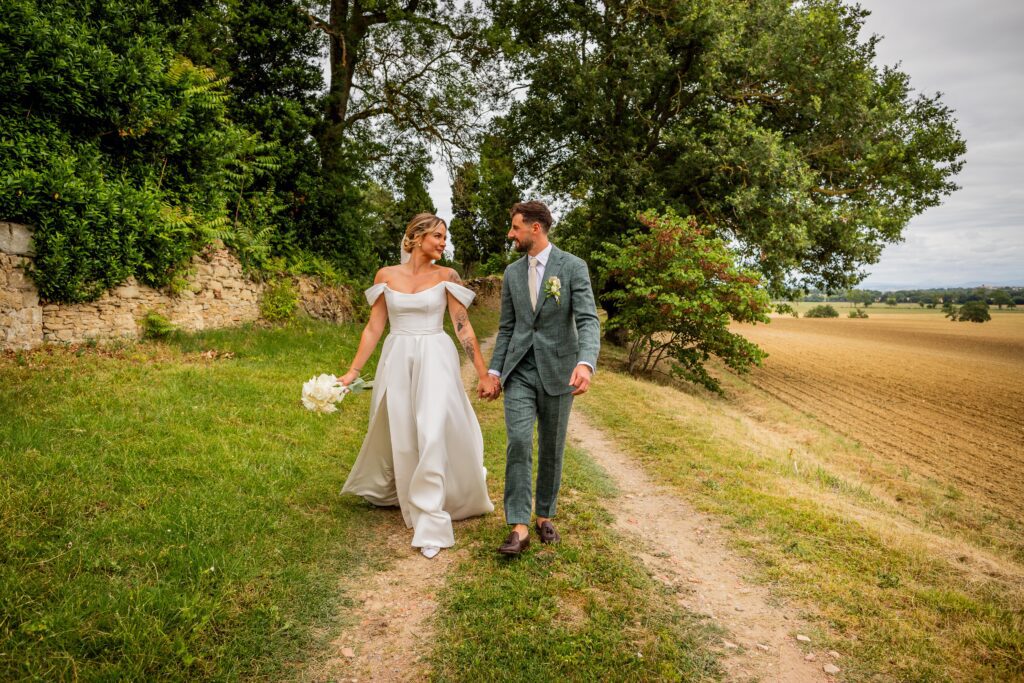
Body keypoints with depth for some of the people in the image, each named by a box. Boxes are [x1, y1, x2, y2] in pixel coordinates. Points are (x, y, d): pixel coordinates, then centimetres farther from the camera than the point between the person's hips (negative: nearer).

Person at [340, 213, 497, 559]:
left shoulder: (446, 277, -1)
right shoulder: (386, 275, 3)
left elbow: (464, 327, -2)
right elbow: (373, 328, 6)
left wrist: (483, 374, -4)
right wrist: (352, 371, 3)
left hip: (435, 361, -2)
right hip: (397, 361, 2)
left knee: (433, 435, -10)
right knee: (400, 438, 11)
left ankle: (430, 523, -2)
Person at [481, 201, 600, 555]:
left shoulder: (573, 267, -6)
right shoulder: (512, 272, 9)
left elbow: (588, 321, -15)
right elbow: (506, 328, 13)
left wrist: (585, 363, -32)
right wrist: (494, 372, 7)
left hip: (557, 370, -2)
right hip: (519, 371, 2)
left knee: (552, 448, 9)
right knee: (518, 441, -12)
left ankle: (545, 516, 27)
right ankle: (519, 527, -8)